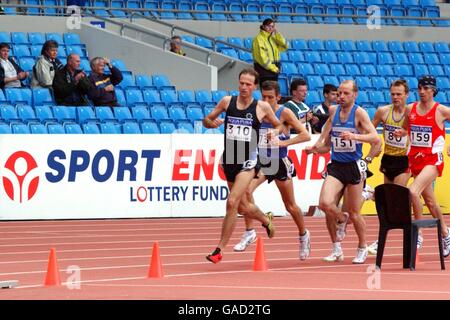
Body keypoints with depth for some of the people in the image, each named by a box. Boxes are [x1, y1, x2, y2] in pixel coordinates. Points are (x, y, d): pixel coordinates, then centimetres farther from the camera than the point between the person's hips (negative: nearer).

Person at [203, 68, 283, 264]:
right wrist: (212, 123, -13)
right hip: (229, 159, 4)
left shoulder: (262, 107, -5)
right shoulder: (227, 102, 1)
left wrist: (274, 133, -11)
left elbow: (278, 125, 11)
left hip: (248, 161, -4)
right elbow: (206, 121, 10)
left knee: (232, 202, -19)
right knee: (242, 207, 16)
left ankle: (219, 250, -14)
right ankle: (266, 221, 49)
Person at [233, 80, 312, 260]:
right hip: (261, 161, 3)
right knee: (246, 191, -24)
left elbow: (305, 135, -14)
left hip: (279, 162, -3)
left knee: (290, 206, 11)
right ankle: (249, 232, -14)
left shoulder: (284, 113, -10)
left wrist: (285, 142, -24)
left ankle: (303, 235, 36)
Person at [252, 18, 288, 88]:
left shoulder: (273, 38, 12)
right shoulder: (259, 39, -10)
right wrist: (272, 67, -13)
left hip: (274, 69, 7)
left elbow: (284, 47, 6)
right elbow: (262, 56, -15)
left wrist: (277, 34, -2)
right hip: (264, 69, -7)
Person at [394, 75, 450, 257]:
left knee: (413, 191, -25)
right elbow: (406, 128, 21)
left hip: (433, 159, -6)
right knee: (429, 200, 14)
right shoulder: (410, 109, 6)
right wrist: (400, 133, -1)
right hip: (415, 158, 6)